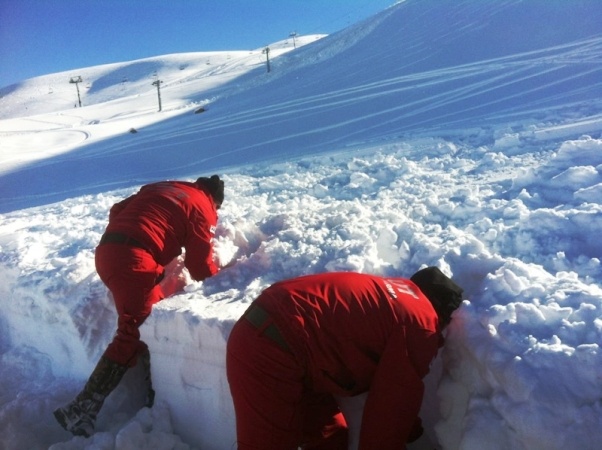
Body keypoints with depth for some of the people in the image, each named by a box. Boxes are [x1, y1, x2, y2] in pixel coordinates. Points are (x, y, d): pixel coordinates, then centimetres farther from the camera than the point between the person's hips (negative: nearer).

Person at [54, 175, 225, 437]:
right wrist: (219, 276, 24)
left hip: (106, 251, 9)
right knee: (132, 334, -5)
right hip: (133, 260, -9)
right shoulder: (201, 208, 6)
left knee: (153, 320, 15)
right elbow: (200, 266, 5)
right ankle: (81, 412, -4)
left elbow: (117, 211, 26)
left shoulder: (160, 188, 26)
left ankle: (157, 392, 20)